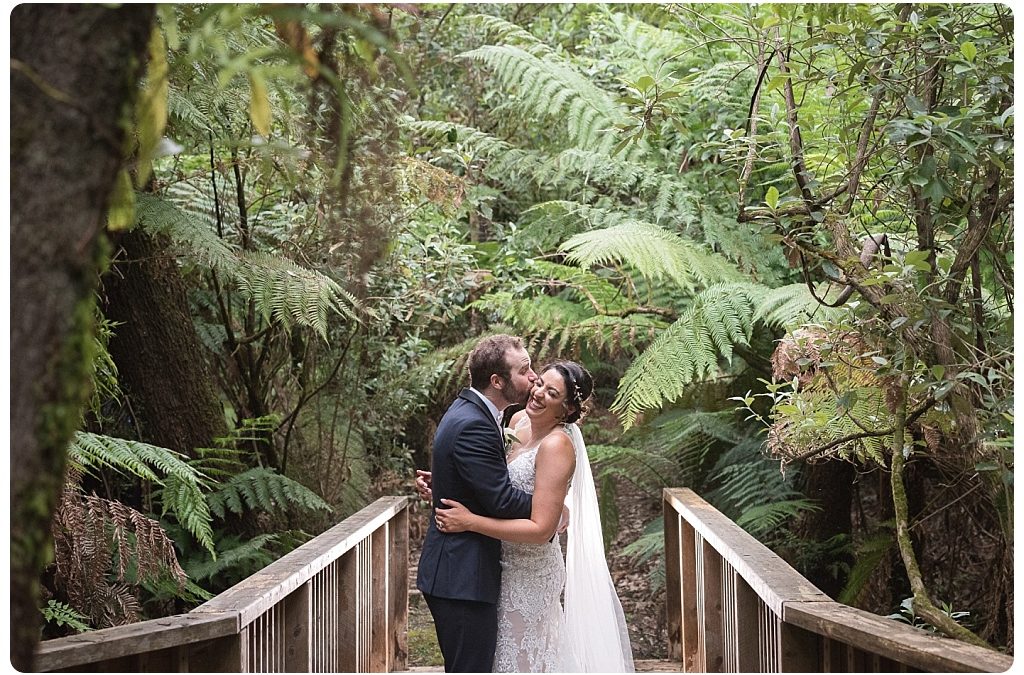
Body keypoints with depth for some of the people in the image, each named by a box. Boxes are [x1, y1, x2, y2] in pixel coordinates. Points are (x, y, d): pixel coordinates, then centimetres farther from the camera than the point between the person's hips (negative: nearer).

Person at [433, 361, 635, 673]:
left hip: (529, 572, -7)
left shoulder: (557, 445, -25)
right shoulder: (519, 420, -1)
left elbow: (541, 529, -28)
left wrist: (469, 521, -28)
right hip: (509, 563, 7)